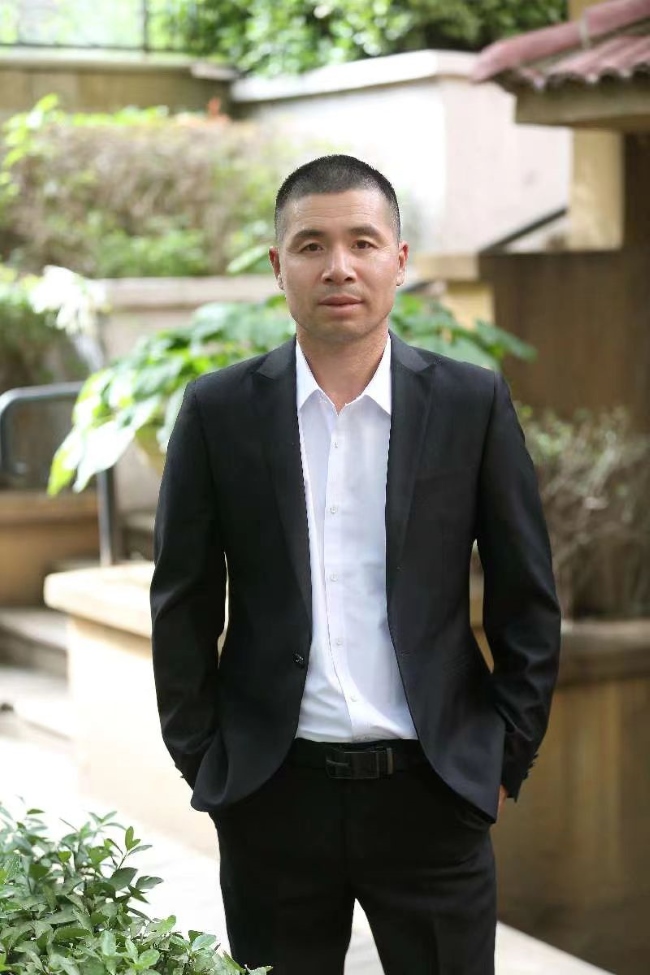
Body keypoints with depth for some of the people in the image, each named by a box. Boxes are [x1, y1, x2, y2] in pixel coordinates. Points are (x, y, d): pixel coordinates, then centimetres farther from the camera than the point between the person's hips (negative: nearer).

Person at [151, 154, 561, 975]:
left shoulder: (472, 404, -1)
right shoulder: (220, 410, 0)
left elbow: (527, 603, 3)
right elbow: (183, 604, 5)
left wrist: (505, 762, 2)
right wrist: (201, 760, 3)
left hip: (433, 791, 0)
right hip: (271, 792, 1)